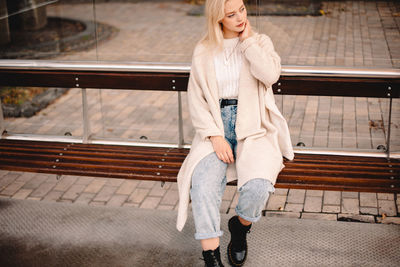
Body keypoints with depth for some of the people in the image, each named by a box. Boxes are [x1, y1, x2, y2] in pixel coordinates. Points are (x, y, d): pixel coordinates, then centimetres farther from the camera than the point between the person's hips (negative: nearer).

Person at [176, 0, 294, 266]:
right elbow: (196, 99, 2)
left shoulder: (260, 42, 6)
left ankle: (241, 226, 6)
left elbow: (270, 75, -15)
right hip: (216, 126, 1)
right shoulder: (203, 51, 7)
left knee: (258, 185, -27)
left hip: (252, 126, 0)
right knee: (203, 185, -27)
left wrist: (248, 40, -8)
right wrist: (215, 136, -11)